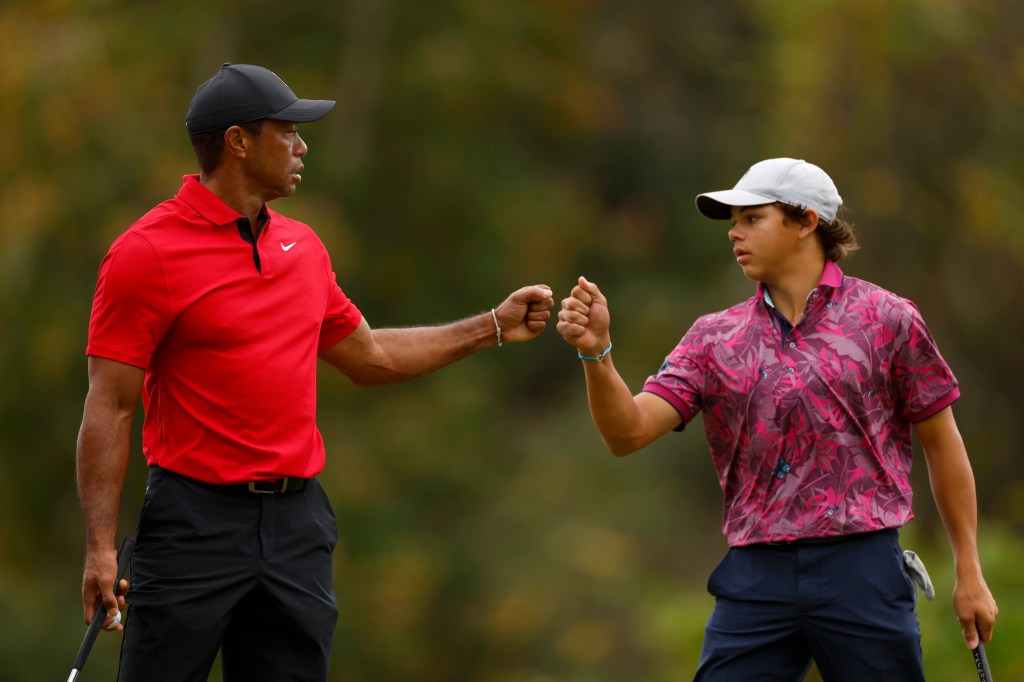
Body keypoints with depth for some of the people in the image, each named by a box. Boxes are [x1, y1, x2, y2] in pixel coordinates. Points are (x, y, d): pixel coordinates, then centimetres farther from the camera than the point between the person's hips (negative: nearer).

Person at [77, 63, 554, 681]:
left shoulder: (303, 246, 12)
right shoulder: (148, 253, -8)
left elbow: (370, 357, 26)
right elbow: (110, 408, -10)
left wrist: (493, 327, 24)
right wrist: (102, 546, -16)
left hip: (299, 520, 6)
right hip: (198, 520, -6)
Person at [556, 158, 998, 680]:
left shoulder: (887, 320, 2)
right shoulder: (716, 338, 9)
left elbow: (941, 443, 7)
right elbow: (627, 431, 0)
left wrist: (969, 573, 6)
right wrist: (597, 353, -18)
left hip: (861, 573, -2)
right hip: (754, 579, 2)